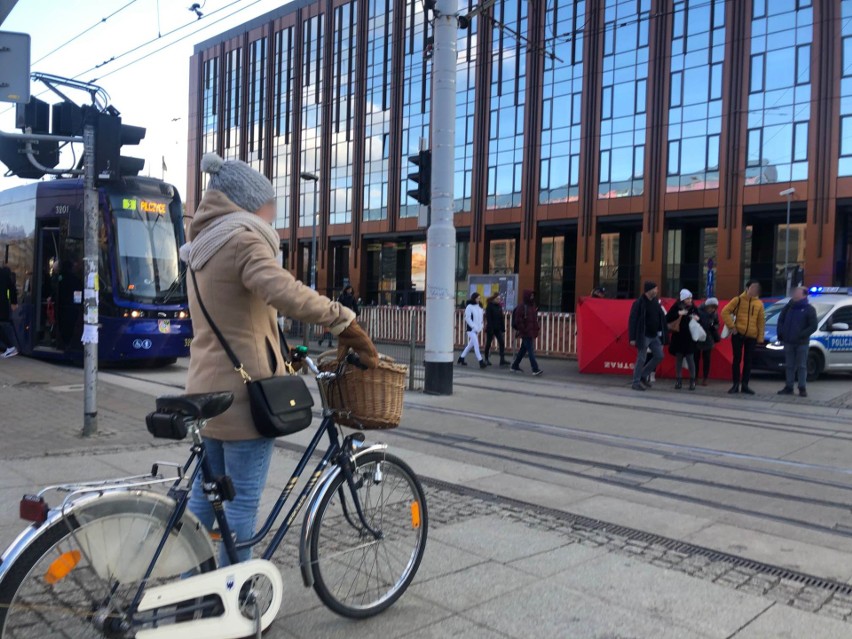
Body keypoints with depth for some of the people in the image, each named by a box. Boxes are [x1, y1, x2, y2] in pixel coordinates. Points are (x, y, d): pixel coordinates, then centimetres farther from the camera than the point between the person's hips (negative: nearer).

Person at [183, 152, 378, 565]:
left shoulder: (201, 249, 16)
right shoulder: (243, 240, -14)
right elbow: (285, 293, -34)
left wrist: (281, 359, 22)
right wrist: (344, 321, -26)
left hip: (207, 390, 9)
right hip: (243, 393, -9)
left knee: (205, 492, 19)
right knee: (244, 500, 1)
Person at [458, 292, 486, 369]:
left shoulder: (479, 307, 12)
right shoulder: (469, 307, -9)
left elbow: (481, 318, 18)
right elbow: (467, 319, -13)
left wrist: (480, 327, 4)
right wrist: (475, 327, -16)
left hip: (477, 330, 8)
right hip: (471, 329, -7)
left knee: (471, 345, 13)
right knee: (476, 344, -13)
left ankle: (461, 358, 26)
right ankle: (480, 361, -15)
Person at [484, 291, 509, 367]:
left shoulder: (499, 306, 9)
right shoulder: (489, 306, -8)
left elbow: (502, 318, 10)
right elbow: (488, 318, -13)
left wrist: (503, 329, 5)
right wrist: (490, 329, -18)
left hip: (498, 329, 5)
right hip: (491, 328, -5)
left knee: (502, 343, -5)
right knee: (488, 344, 5)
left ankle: (502, 360, -6)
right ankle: (486, 360, 15)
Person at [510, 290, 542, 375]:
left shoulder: (533, 307, 14)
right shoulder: (522, 307, -12)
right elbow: (518, 321, -15)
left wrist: (537, 327, 8)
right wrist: (524, 330, -15)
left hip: (531, 333, 9)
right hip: (526, 333, -9)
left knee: (523, 350, 15)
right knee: (531, 351, -10)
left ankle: (515, 366, 25)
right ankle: (535, 369, -12)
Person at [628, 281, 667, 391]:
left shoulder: (655, 302, 8)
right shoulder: (639, 303, -13)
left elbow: (661, 319, 13)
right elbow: (632, 321, -14)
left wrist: (663, 334, 7)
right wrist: (632, 338, -17)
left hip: (654, 336, 7)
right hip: (644, 336, -7)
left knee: (659, 356, 6)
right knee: (641, 360, -2)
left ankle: (644, 375, 21)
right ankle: (636, 382, 9)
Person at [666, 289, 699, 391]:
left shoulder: (693, 308, -1)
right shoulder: (676, 307, -4)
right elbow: (667, 319, -11)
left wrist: (697, 319, -15)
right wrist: (678, 314, -21)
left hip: (689, 338, 0)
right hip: (678, 337, 0)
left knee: (690, 359, -1)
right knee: (678, 359, 7)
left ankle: (692, 380, 9)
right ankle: (678, 380, 15)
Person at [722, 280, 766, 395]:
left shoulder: (759, 303, 5)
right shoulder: (738, 300, -2)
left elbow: (761, 321, 7)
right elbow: (725, 312, -4)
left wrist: (760, 338, 4)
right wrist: (731, 326, -10)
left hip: (752, 336, 3)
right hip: (738, 334, -2)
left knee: (748, 361, 6)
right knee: (737, 359, 1)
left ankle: (745, 385, 13)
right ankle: (736, 385, 7)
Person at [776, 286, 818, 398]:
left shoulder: (809, 309, -2)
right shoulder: (789, 307, 12)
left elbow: (813, 326, -8)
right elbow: (780, 320, 15)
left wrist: (801, 335, -16)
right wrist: (781, 333, 1)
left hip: (802, 343, -4)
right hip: (788, 342, 4)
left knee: (802, 366, 0)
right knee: (789, 366, 8)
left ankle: (802, 388, 5)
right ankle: (788, 387, 13)